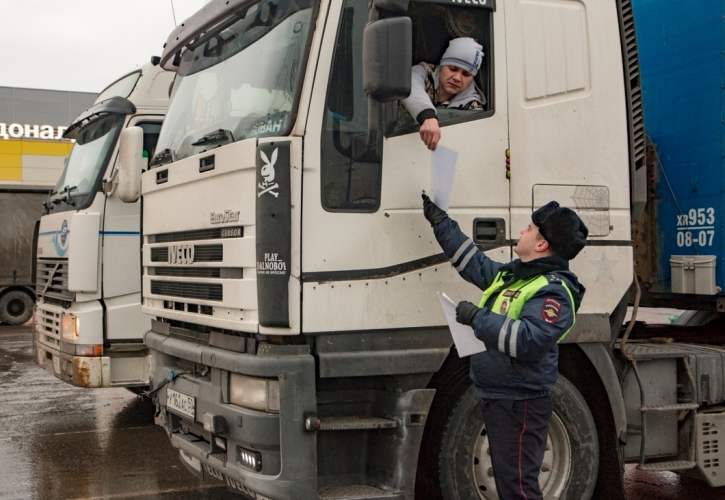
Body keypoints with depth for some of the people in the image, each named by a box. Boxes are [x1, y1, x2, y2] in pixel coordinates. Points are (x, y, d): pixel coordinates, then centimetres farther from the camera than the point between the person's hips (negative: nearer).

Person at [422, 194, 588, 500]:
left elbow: (529, 340, -30)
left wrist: (478, 318, -26)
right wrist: (440, 221, 28)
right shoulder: (512, 274, 12)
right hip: (496, 396, 10)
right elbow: (473, 262, 26)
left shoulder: (553, 291, -18)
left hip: (520, 403, -10)